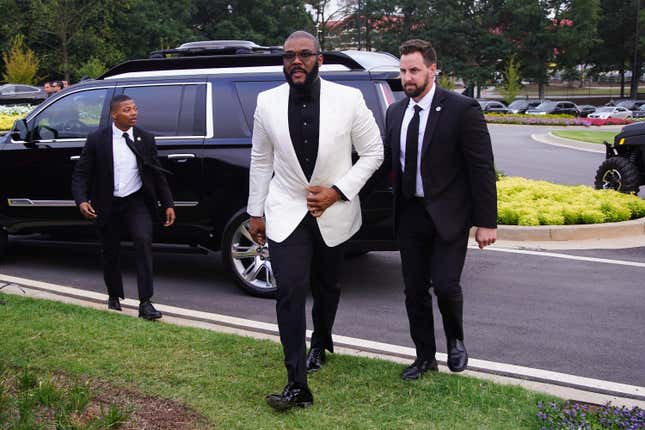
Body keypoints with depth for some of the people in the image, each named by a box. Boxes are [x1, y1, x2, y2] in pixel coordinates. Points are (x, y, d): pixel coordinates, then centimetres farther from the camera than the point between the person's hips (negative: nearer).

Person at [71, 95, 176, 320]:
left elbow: (157, 174, 8)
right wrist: (82, 200, -17)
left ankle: (145, 303, -17)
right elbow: (81, 173, -2)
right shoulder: (97, 140, -4)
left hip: (137, 202, 0)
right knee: (110, 252, 11)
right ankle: (114, 297, 36)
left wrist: (168, 204, 4)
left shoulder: (145, 139, 2)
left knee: (143, 241, -20)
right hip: (107, 205, 0)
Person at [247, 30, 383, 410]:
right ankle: (297, 385, -6)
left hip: (334, 212, 1)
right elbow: (261, 161, 5)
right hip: (286, 212, 0)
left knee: (327, 286, 19)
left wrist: (337, 191, -14)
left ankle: (320, 344, 48)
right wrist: (256, 212, 8)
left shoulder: (349, 99, -11)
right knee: (291, 291, -12)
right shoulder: (268, 103, -5)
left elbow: (373, 152, -4)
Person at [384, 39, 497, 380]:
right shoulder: (395, 112, 7)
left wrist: (486, 222, -12)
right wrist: (395, 208, 6)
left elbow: (482, 168, -11)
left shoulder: (462, 110, -10)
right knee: (414, 290, 9)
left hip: (449, 215, -5)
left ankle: (455, 342, 22)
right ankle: (425, 357, 25)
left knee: (445, 285, -9)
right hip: (410, 214, 5)